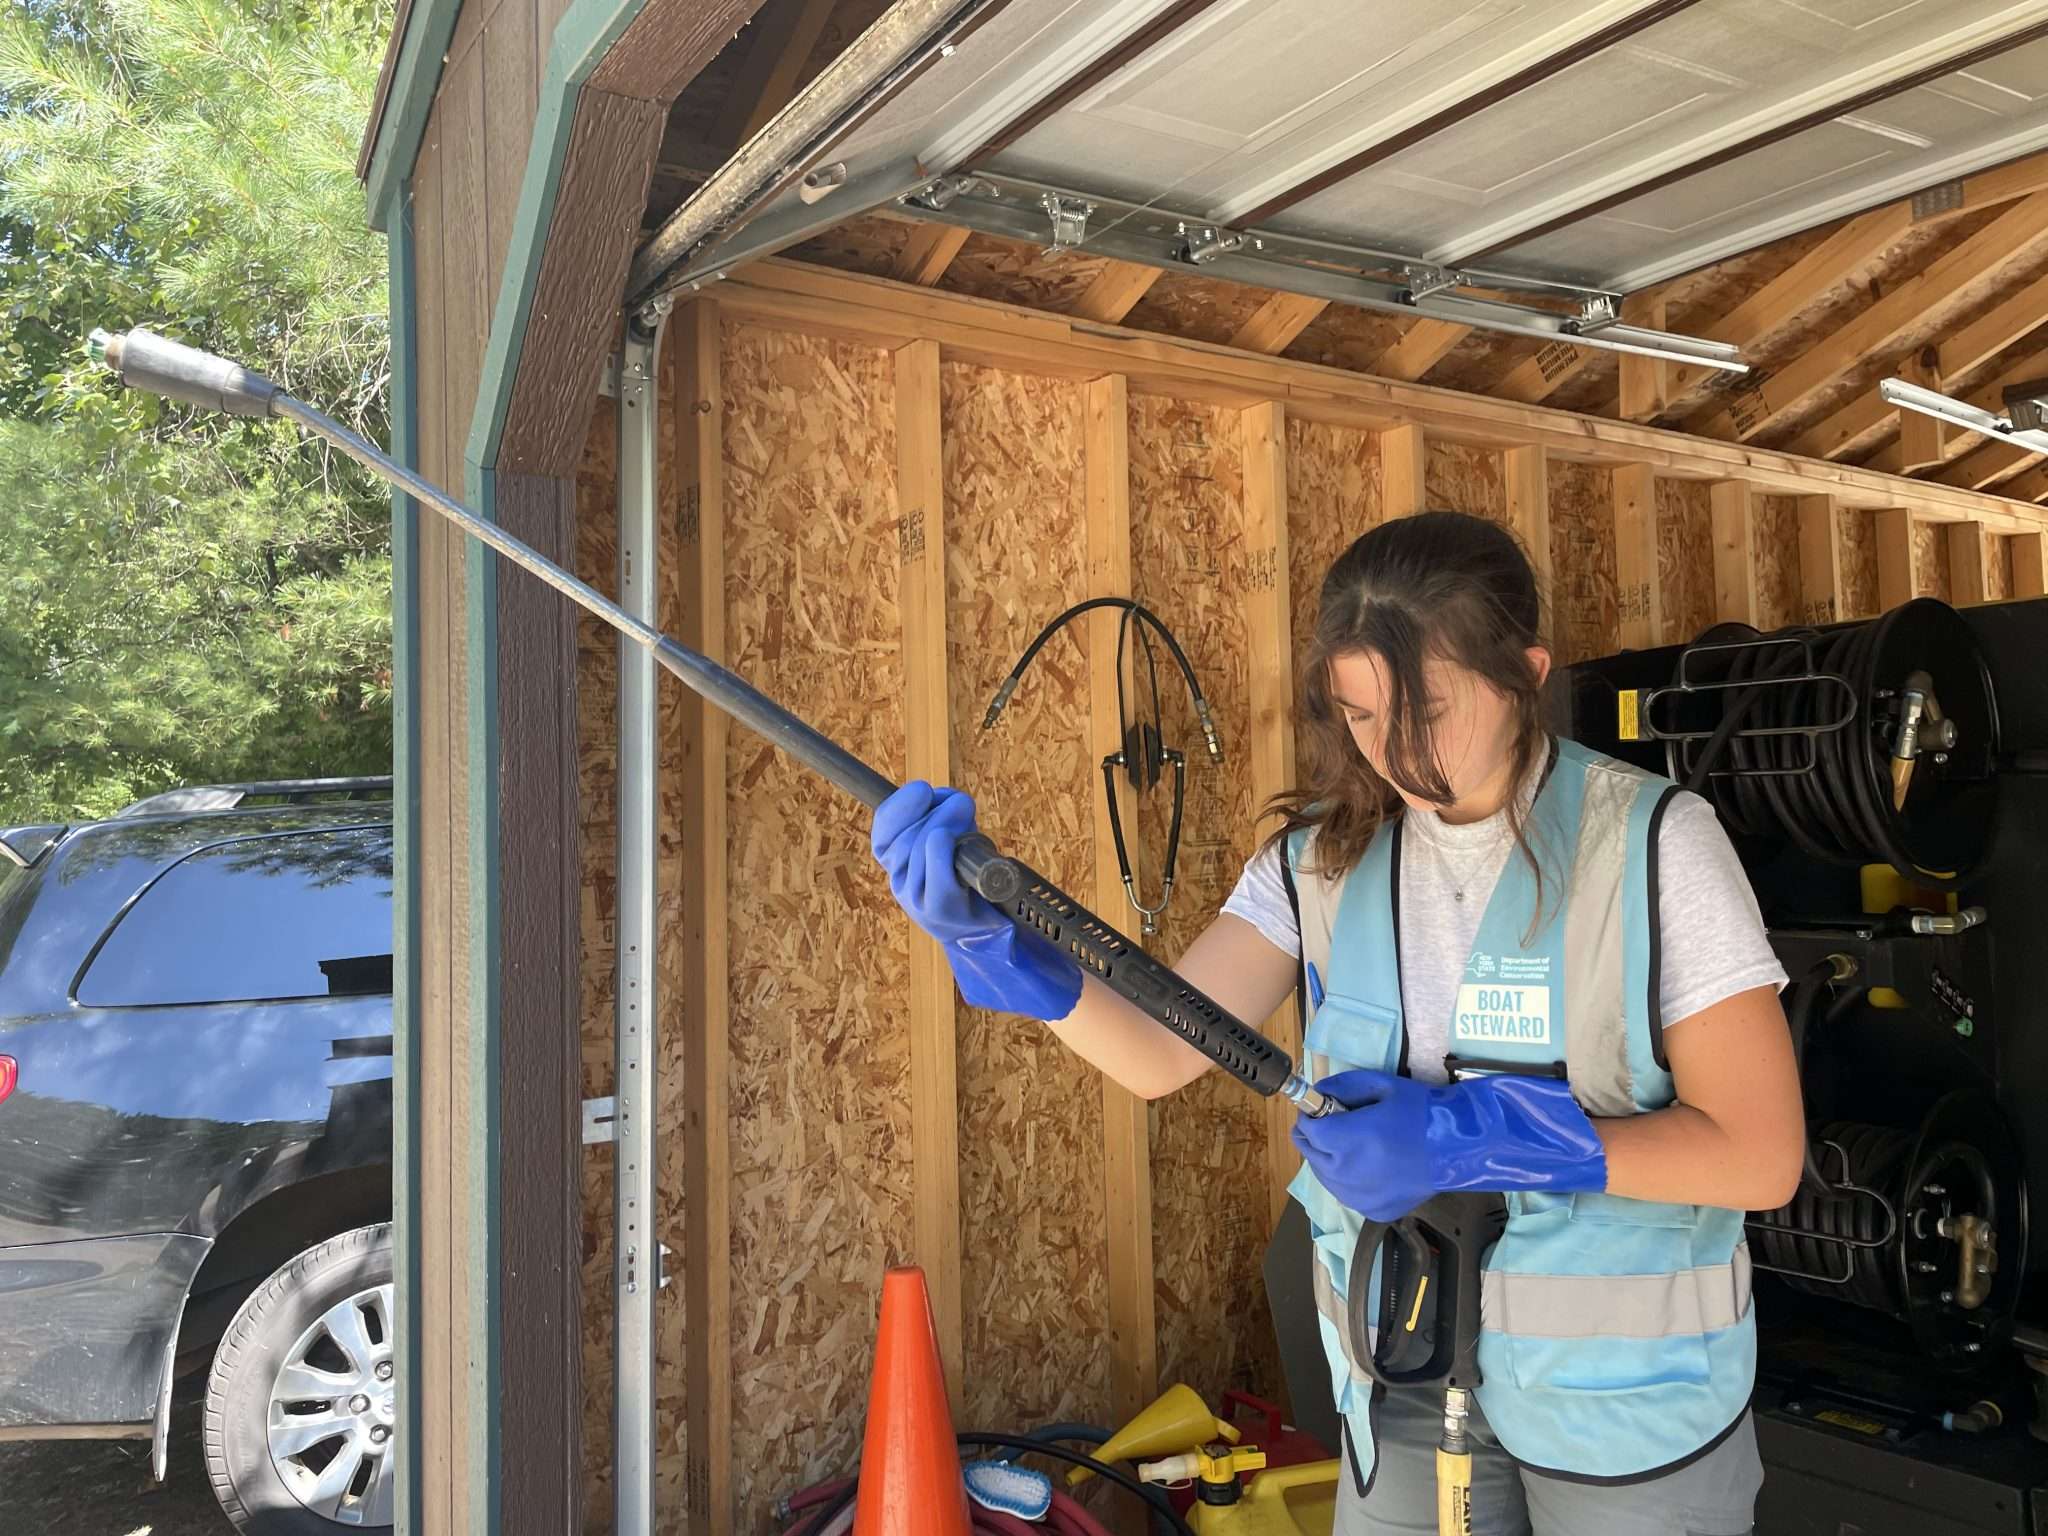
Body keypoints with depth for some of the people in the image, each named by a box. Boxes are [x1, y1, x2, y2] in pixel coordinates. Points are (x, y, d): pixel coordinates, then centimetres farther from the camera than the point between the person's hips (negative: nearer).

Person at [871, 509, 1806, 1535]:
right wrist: (993, 933, -32)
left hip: (1624, 1386, -2)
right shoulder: (1322, 854, -6)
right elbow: (1158, 1051, -14)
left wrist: (1463, 1138, -26)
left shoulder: (1651, 842, -16)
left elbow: (1762, 1157, -18)